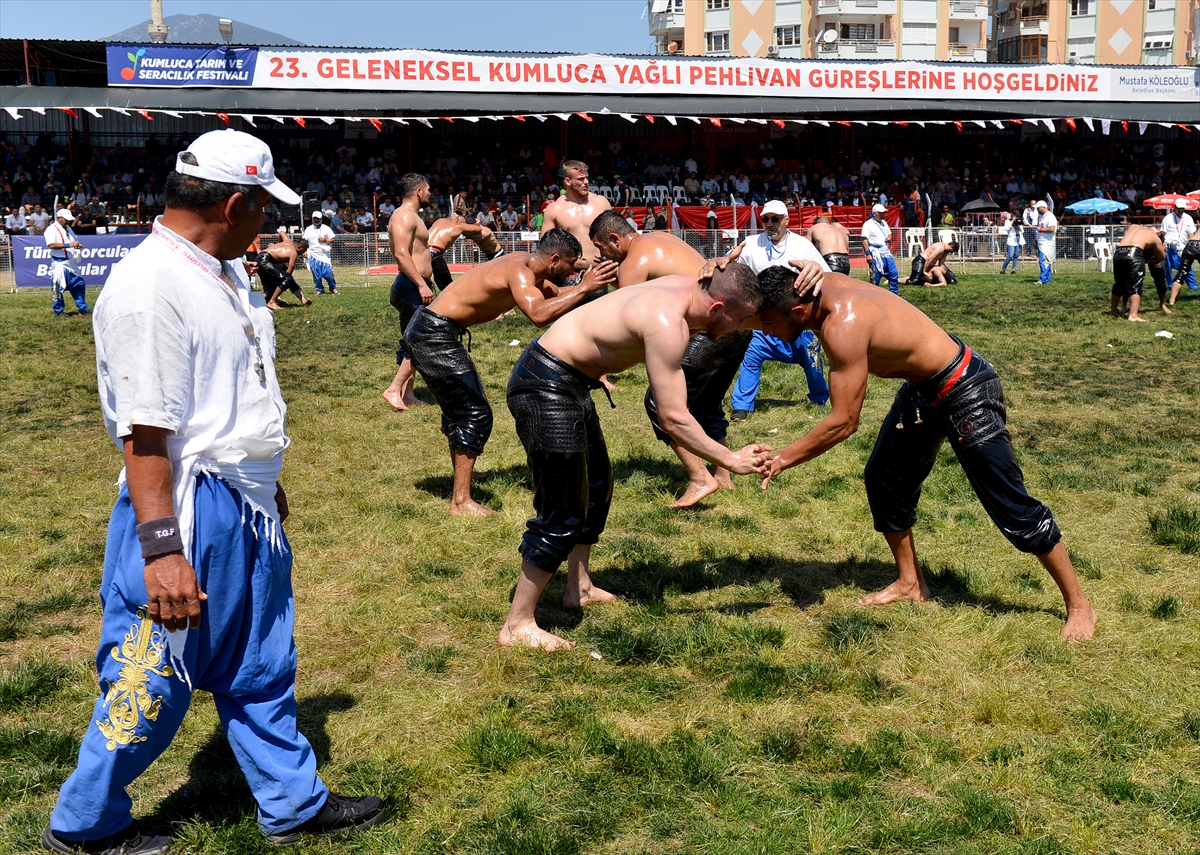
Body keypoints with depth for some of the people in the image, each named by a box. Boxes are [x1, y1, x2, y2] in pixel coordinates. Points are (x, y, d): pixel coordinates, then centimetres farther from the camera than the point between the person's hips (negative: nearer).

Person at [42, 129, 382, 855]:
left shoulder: (226, 273, 9)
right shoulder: (149, 285, -21)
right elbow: (144, 429, -25)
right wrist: (161, 549, -26)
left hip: (249, 509, 9)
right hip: (189, 513, -9)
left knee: (262, 669, 19)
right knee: (154, 683, 6)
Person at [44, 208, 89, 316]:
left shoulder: (68, 229, 17)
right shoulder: (51, 229, -9)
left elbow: (75, 240, 28)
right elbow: (51, 245, -22)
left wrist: (78, 245, 3)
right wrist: (69, 245, -28)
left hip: (71, 262, 8)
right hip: (59, 263, -8)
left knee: (79, 284, 8)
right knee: (57, 288, -4)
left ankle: (83, 308, 15)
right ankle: (58, 311, 5)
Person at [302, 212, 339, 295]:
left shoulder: (326, 229, 7)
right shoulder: (308, 230, 9)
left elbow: (332, 240, 4)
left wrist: (324, 240, -12)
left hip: (325, 255, -1)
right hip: (313, 256, 1)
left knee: (329, 272, -6)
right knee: (316, 274, 0)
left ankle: (333, 288, 11)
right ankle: (319, 289, 13)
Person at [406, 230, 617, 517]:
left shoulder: (525, 265, 8)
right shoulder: (520, 272, -21)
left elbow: (557, 295, 24)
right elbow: (539, 315, -39)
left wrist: (585, 285, 10)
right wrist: (584, 289, -33)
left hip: (424, 329, 11)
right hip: (434, 335, -10)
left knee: (460, 405, 27)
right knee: (475, 414, -9)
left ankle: (462, 472, 47)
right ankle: (461, 502, -7)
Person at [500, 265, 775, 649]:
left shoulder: (687, 285, 0)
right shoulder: (667, 325, -27)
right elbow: (673, 419, -26)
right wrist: (731, 461, -18)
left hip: (570, 381, 11)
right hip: (545, 386, -11)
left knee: (596, 484, 25)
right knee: (563, 514, -7)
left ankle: (579, 588, 40)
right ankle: (517, 625, 3)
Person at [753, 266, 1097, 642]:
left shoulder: (843, 327, -32)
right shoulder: (826, 287, -9)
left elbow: (843, 422, -30)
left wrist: (781, 459, -23)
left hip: (964, 390, -10)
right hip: (922, 388, 10)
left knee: (1011, 508, -3)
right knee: (884, 478, 13)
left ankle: (1078, 605, 10)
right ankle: (910, 583, 29)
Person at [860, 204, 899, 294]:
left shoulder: (884, 223, 18)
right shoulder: (868, 224, -5)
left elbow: (889, 234, 29)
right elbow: (865, 240, -11)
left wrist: (889, 238, 3)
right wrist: (868, 254, -19)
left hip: (887, 253, 7)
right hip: (876, 254, -7)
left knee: (894, 273, 5)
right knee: (876, 276, -6)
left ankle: (894, 293, 15)